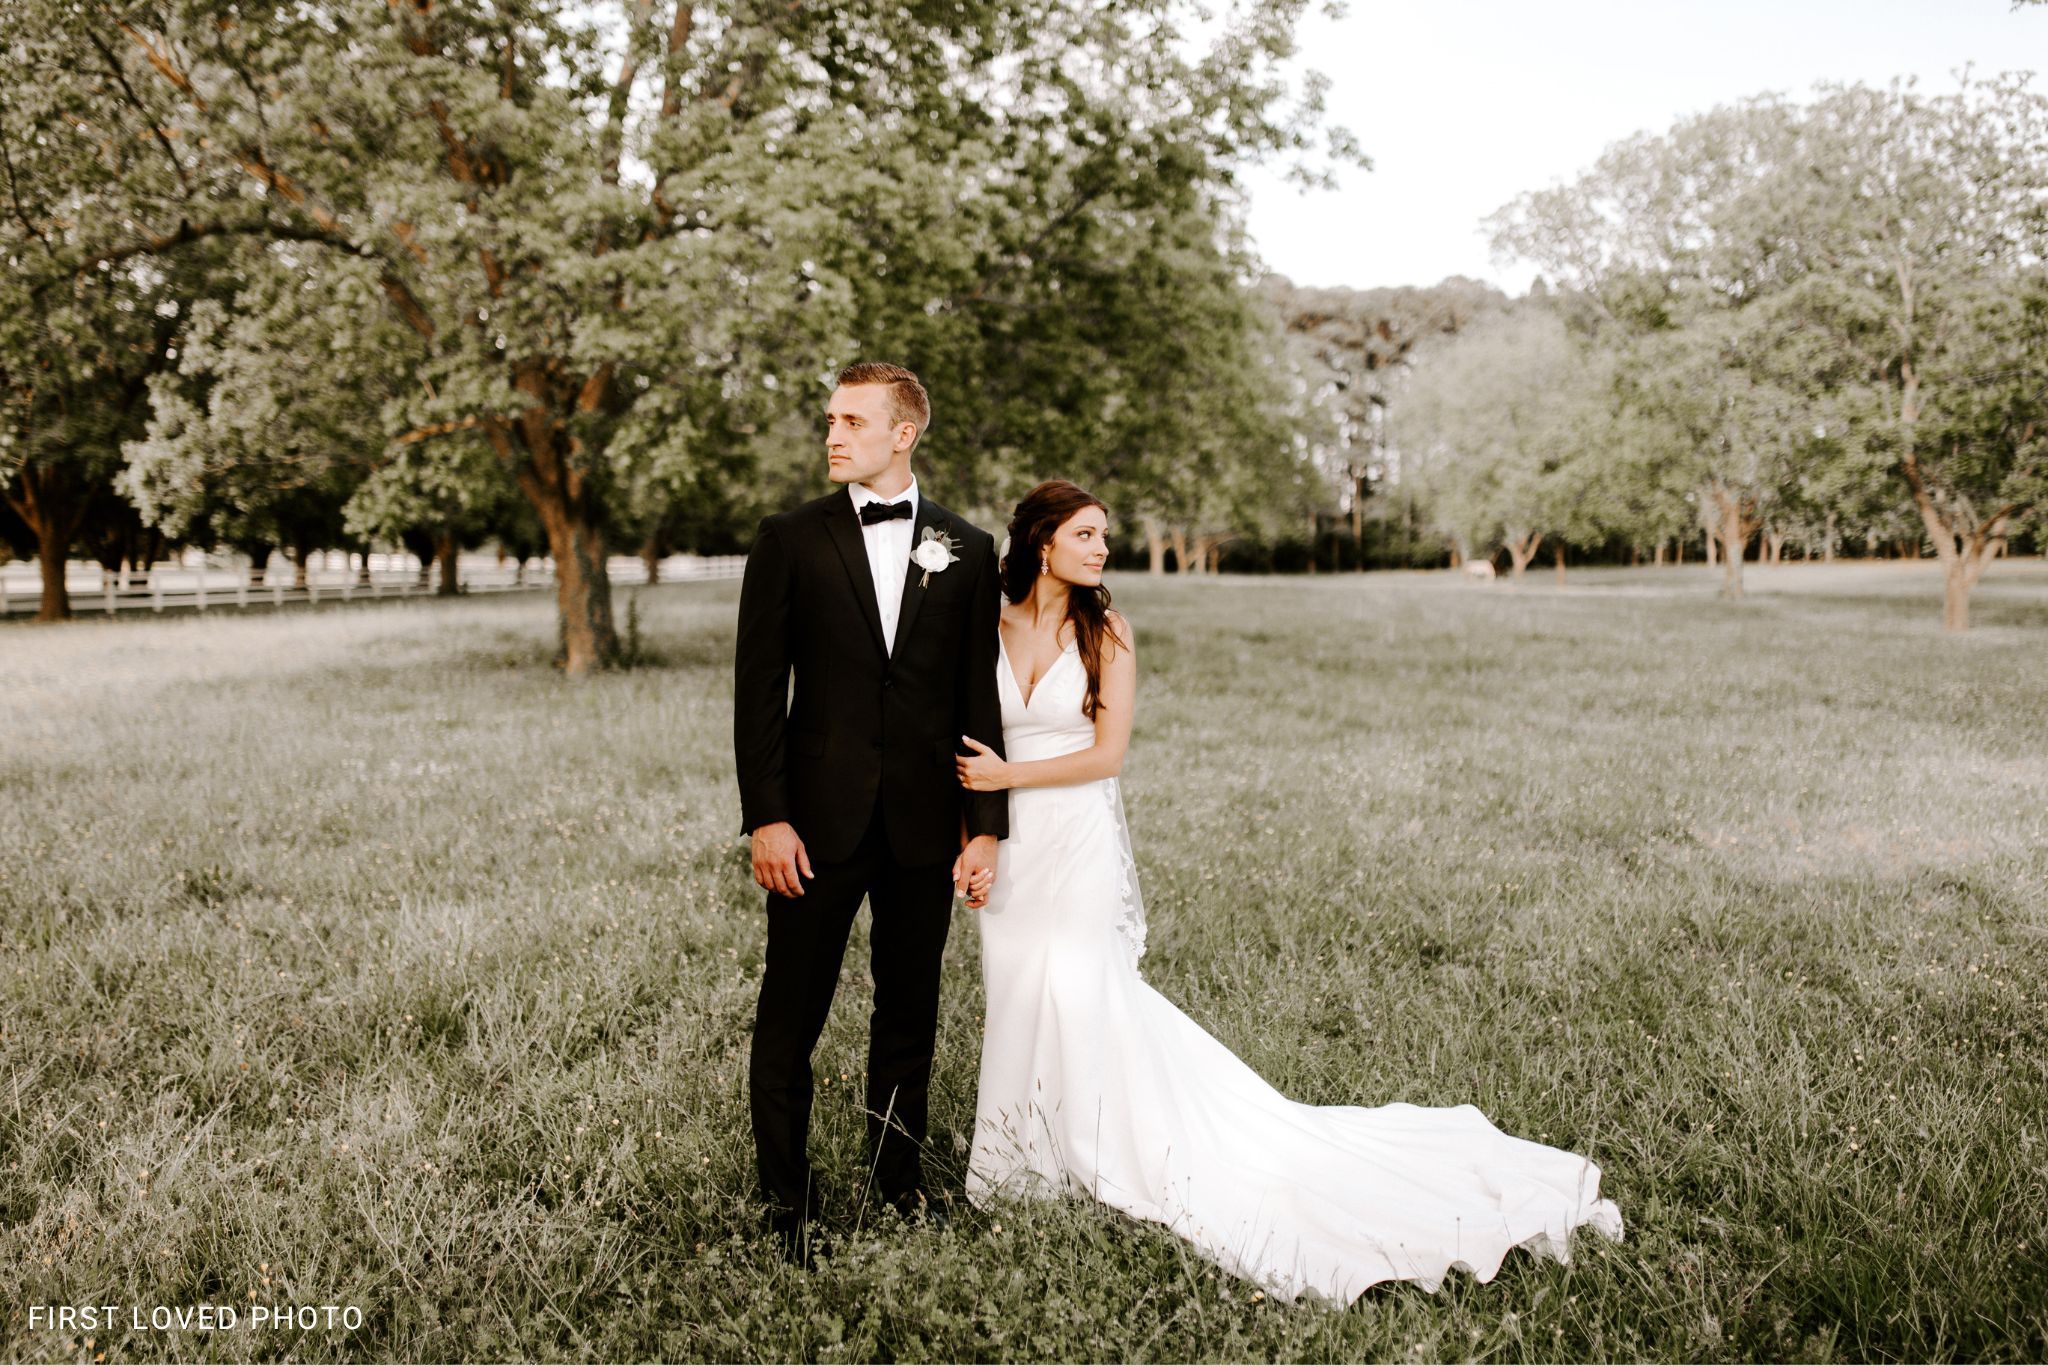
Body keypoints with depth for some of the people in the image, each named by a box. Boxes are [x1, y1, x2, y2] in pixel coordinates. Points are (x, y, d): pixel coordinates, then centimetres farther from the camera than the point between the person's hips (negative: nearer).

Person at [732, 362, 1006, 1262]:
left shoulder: (965, 551, 5)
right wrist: (766, 818, -9)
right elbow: (758, 689, -1)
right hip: (818, 818, -1)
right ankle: (787, 1196, 20)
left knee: (909, 1009, 14)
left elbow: (978, 697, 5)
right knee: (789, 1017, 4)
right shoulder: (791, 540, 1)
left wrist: (984, 827, 1)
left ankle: (897, 1170, 32)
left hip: (923, 823, 2)